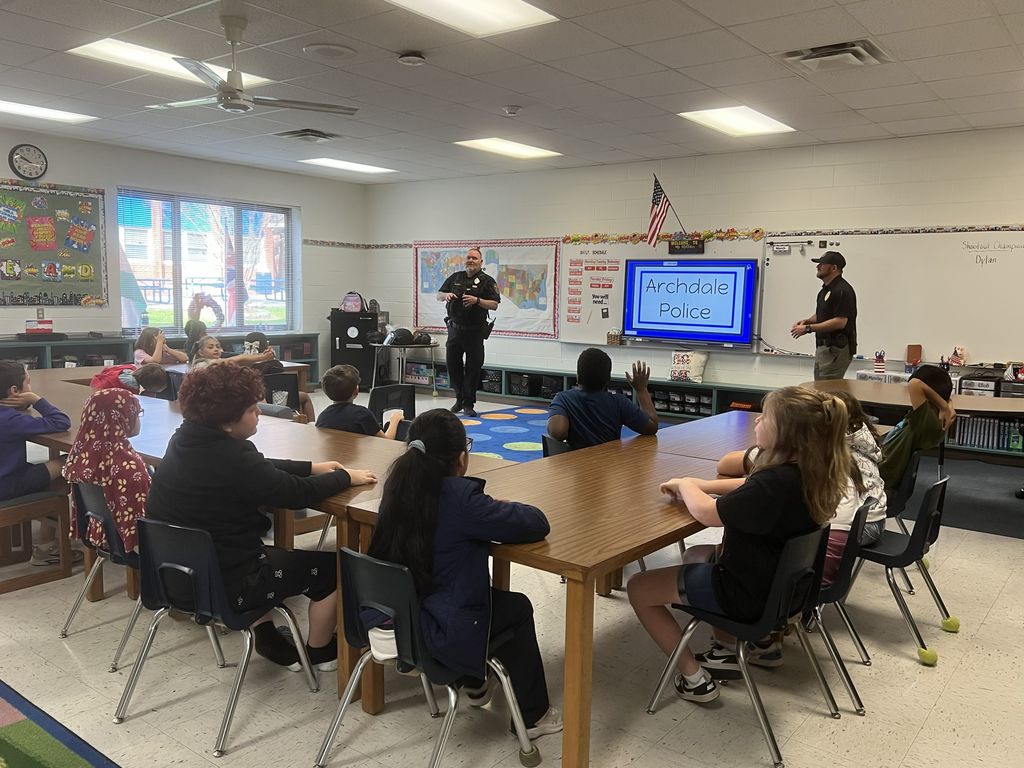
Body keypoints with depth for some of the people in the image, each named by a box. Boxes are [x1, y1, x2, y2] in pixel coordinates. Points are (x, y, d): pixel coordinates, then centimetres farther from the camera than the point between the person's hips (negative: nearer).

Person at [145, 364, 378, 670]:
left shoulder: (185, 439, -1)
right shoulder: (231, 457, -29)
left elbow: (260, 470, 10)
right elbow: (297, 494, -20)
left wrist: (311, 467, 8)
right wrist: (345, 477, -4)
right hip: (225, 584, -9)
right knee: (331, 566, 9)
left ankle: (265, 635, 37)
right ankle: (320, 651, 31)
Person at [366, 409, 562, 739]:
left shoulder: (400, 484, -2)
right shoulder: (460, 498, -24)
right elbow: (537, 523, -20)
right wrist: (502, 508, 1)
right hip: (441, 632, -7)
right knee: (518, 607, 20)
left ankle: (477, 684, 51)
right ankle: (533, 716, 34)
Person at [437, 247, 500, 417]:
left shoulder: (487, 281, -1)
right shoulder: (455, 277, 11)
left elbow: (494, 305, -8)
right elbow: (438, 296, 15)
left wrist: (477, 300, -21)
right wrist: (446, 295, -7)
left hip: (474, 331, -4)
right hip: (455, 327, 4)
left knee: (473, 368, -1)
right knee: (452, 364, 8)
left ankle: (468, 404, 10)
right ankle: (459, 399, 25)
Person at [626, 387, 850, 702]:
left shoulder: (777, 482, -34)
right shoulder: (807, 473, -5)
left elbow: (707, 513, -25)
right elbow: (751, 488, 12)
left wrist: (684, 484, -6)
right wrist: (701, 485, 1)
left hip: (748, 593, -10)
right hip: (780, 581, 10)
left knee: (638, 588, 1)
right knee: (696, 555, 34)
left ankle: (694, 678, 8)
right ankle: (727, 648, 31)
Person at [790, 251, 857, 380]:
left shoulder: (842, 290, -16)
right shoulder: (826, 289, 16)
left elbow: (840, 322, -23)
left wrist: (808, 328, -21)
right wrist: (807, 321, 5)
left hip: (836, 349, -10)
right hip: (822, 347, 10)